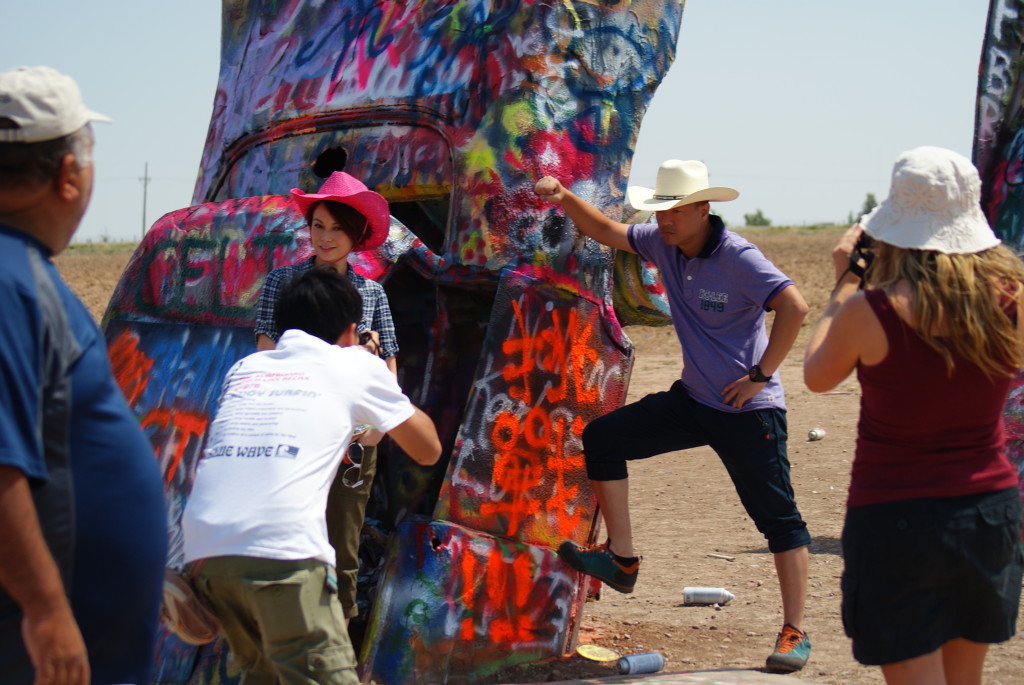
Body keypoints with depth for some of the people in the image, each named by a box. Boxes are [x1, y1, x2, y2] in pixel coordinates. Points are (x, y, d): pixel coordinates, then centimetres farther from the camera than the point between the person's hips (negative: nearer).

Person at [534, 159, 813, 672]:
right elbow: (608, 233, 15)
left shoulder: (738, 258, -21)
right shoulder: (663, 244, 1)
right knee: (602, 437, 2)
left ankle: (794, 633, 4)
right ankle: (622, 560, 7)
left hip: (748, 410, -8)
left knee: (779, 519, -3)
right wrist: (566, 200, -1)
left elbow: (794, 307, -28)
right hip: (693, 399, 8)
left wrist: (761, 375, -24)